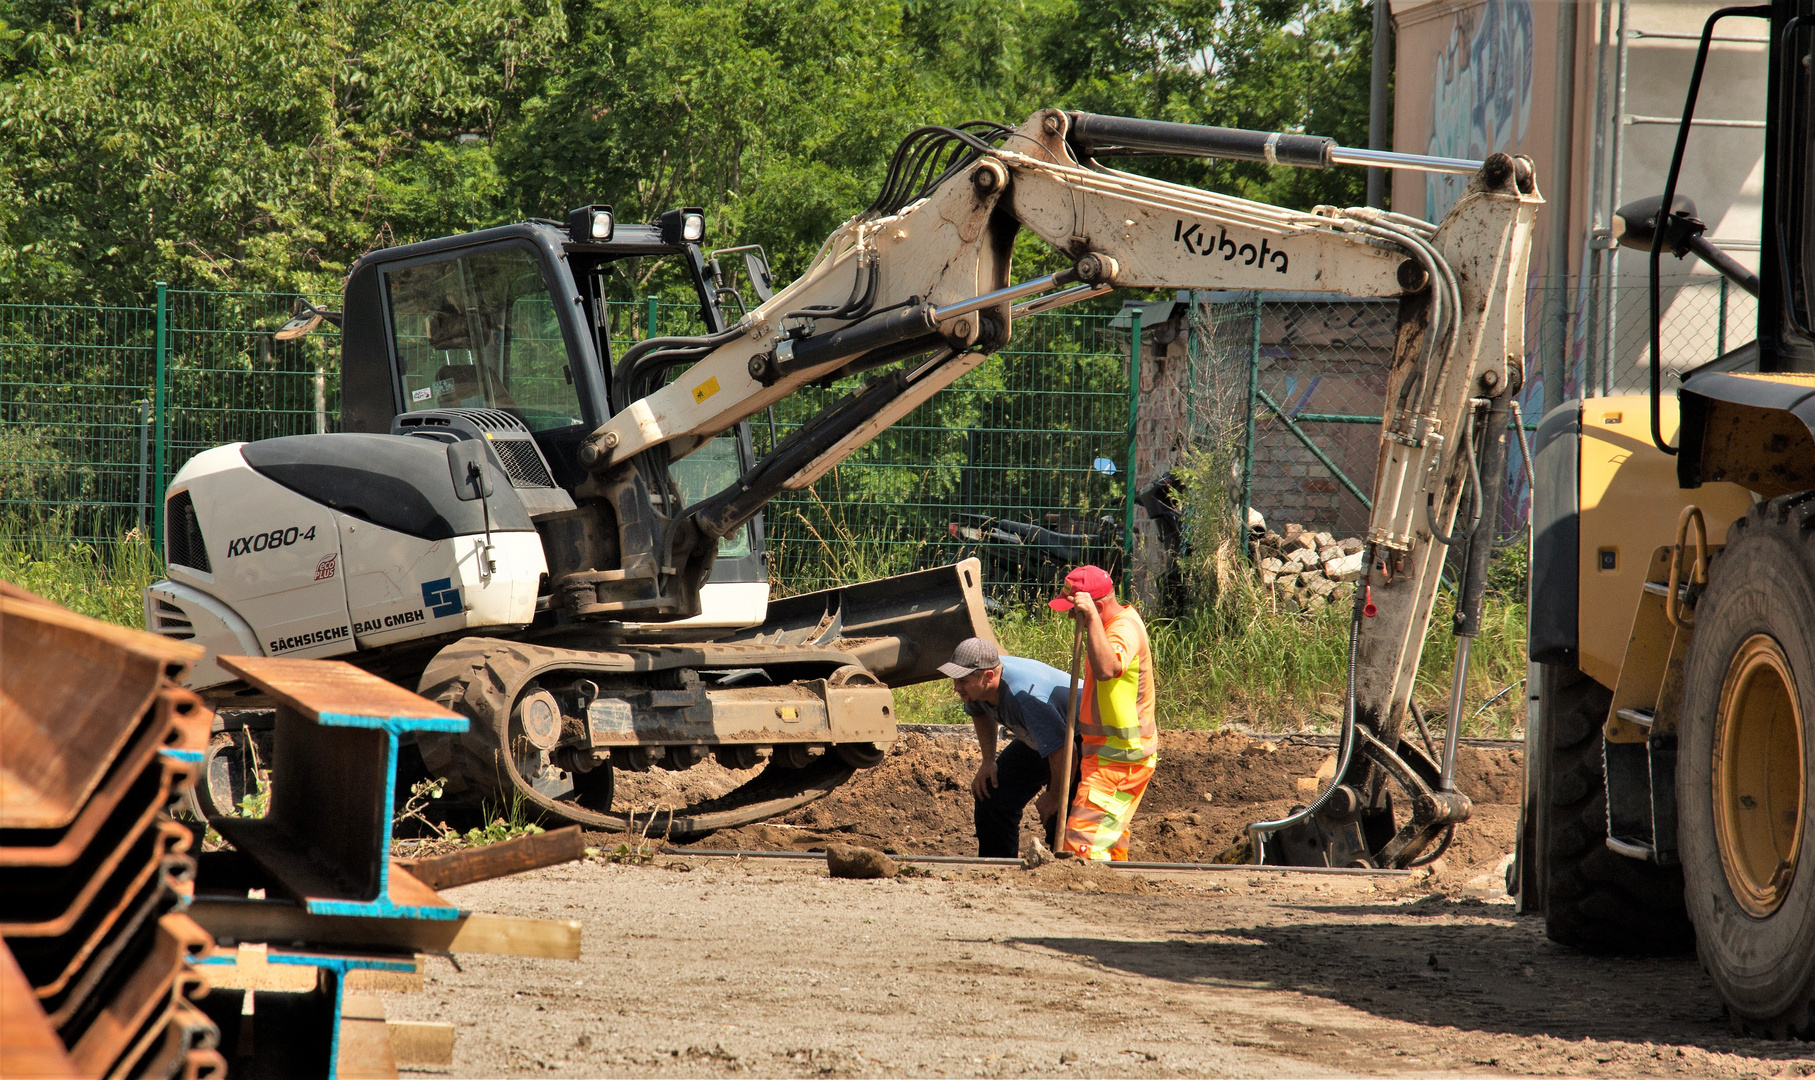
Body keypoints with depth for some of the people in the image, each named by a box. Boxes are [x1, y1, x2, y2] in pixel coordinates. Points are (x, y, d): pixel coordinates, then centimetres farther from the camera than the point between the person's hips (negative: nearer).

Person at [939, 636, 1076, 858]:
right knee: (992, 794, 3)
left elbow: (1063, 752, -39)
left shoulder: (1025, 697, -42)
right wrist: (988, 761, 7)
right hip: (1033, 740, 8)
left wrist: (1054, 797, -22)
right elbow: (980, 713, 13)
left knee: (1059, 818, -21)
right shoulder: (976, 686, -15)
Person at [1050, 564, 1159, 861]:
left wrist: (1091, 617, -43)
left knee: (1083, 840, -18)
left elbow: (1106, 669, -46)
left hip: (1119, 757, -11)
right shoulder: (1122, 619, 10)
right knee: (1111, 838, 18)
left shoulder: (1125, 630, -22)